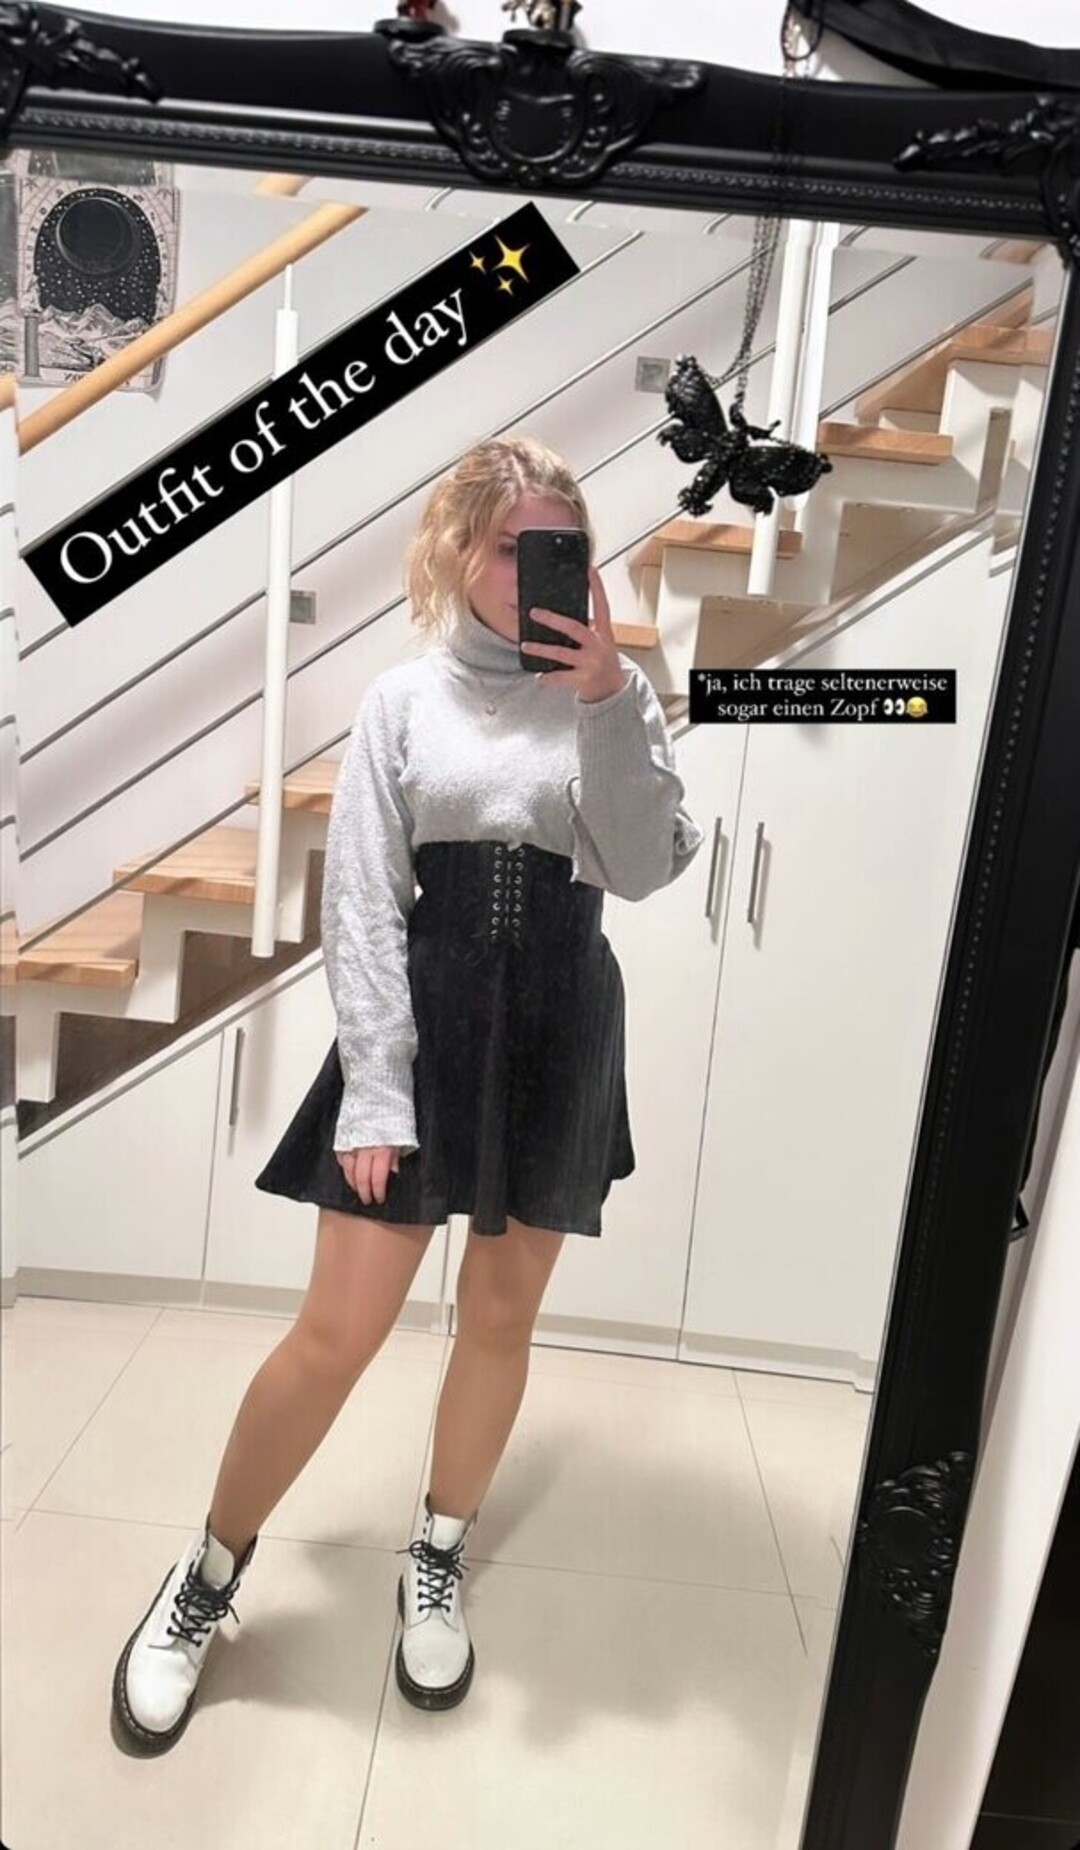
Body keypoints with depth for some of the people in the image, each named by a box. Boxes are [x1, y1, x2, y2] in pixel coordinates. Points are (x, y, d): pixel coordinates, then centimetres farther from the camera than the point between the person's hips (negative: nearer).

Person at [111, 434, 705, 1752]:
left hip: (559, 1031, 2)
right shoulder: (403, 700, 1)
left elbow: (644, 870, -8)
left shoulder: (614, 694, 4)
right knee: (337, 1331, 1)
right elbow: (360, 905, -4)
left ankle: (438, 1562, 36)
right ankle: (206, 1577, 25)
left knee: (501, 1316, 12)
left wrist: (606, 704, -17)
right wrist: (372, 1090, -10)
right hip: (427, 1024, -1)